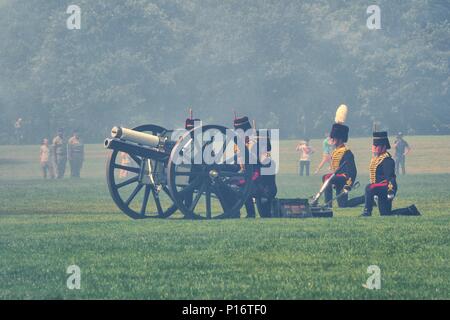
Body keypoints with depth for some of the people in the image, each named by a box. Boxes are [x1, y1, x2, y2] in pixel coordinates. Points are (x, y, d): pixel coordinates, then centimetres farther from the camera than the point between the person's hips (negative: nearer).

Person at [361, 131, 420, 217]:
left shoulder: (387, 159, -15)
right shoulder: (376, 158, 14)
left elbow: (390, 177, -24)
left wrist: (391, 190, -32)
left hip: (385, 187, -10)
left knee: (369, 188, -31)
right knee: (385, 214, 12)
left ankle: (367, 212, -24)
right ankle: (411, 210, 22)